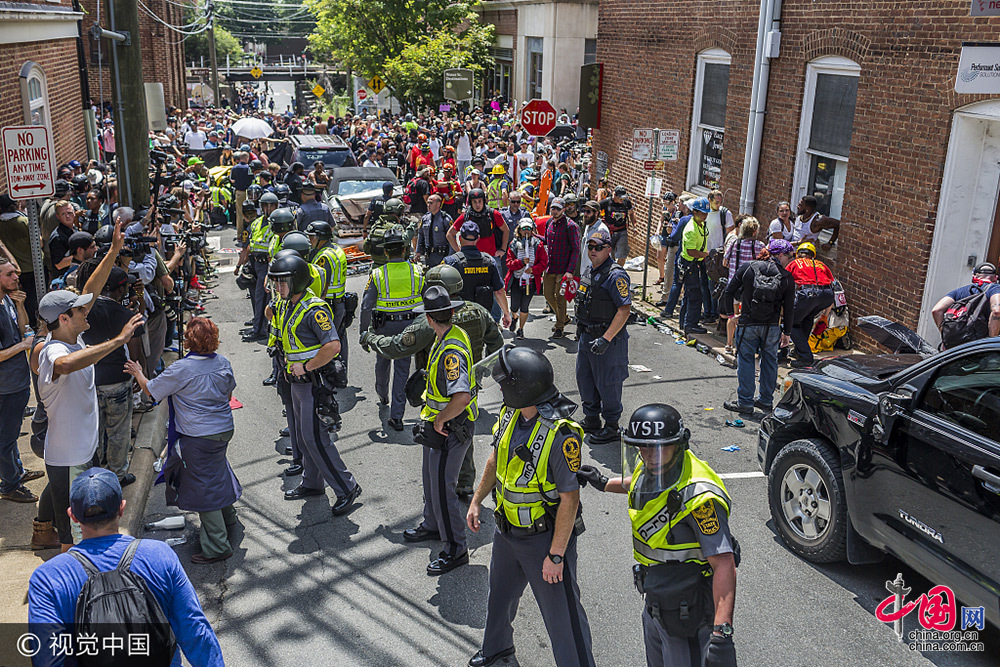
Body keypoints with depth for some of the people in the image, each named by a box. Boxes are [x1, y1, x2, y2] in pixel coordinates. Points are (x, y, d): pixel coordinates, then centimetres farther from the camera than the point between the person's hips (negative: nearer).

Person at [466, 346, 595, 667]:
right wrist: (477, 500, 15)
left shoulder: (560, 434, -31)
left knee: (561, 611, 6)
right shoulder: (511, 412, -7)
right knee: (500, 593, 29)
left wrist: (556, 555, -22)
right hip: (507, 529, 8)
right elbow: (497, 457, 11)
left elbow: (569, 499, -26)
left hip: (544, 537, -8)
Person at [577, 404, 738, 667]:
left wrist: (722, 632, -39)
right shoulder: (649, 467, -6)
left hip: (686, 613, -9)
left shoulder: (699, 497, -31)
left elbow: (724, 564, -33)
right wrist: (604, 483, 24)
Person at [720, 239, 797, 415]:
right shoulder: (787, 278, -4)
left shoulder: (747, 268, -3)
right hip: (772, 327, 1)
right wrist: (786, 331, 11)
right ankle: (766, 401, 24)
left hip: (747, 324, -1)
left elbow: (728, 292, -2)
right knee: (769, 361, 15)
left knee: (746, 361, 6)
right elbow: (788, 308, 0)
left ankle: (745, 403, 9)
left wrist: (728, 311, 12)